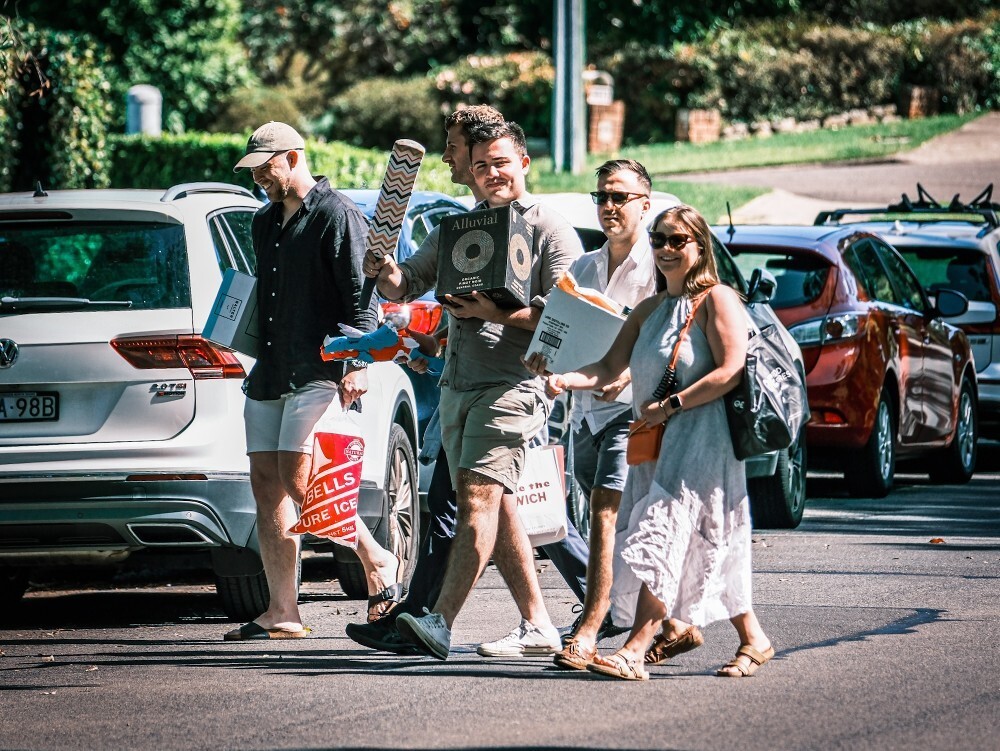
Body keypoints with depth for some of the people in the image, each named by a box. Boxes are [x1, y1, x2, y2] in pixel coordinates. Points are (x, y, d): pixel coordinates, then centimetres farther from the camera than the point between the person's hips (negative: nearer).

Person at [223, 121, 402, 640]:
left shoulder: (337, 215, -6)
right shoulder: (265, 223, 20)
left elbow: (361, 298, -11)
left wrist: (356, 365, -19)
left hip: (319, 373, -8)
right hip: (270, 374, 9)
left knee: (297, 480, -17)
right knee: (267, 485, 1)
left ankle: (378, 562, 3)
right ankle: (282, 612, 1)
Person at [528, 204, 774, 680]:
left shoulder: (716, 300, -5)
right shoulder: (649, 310, 18)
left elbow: (730, 372, -14)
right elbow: (611, 367, 10)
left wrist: (670, 406, -17)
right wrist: (565, 380, -9)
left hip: (701, 439, -9)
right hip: (654, 444, 9)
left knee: (663, 538, -18)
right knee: (706, 550, 10)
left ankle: (634, 650, -25)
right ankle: (753, 639, 19)